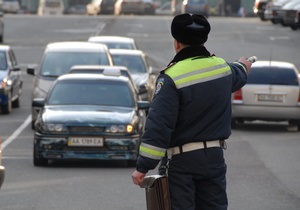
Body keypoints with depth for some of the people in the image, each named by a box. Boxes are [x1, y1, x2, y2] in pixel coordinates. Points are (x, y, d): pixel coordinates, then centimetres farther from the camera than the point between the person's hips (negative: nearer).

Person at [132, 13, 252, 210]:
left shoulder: (171, 77, -16)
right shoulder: (222, 67, 4)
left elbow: (158, 125, -20)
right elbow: (237, 77, 32)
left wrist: (143, 167, -17)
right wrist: (242, 67, 58)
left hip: (180, 162, -5)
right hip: (214, 157, 6)